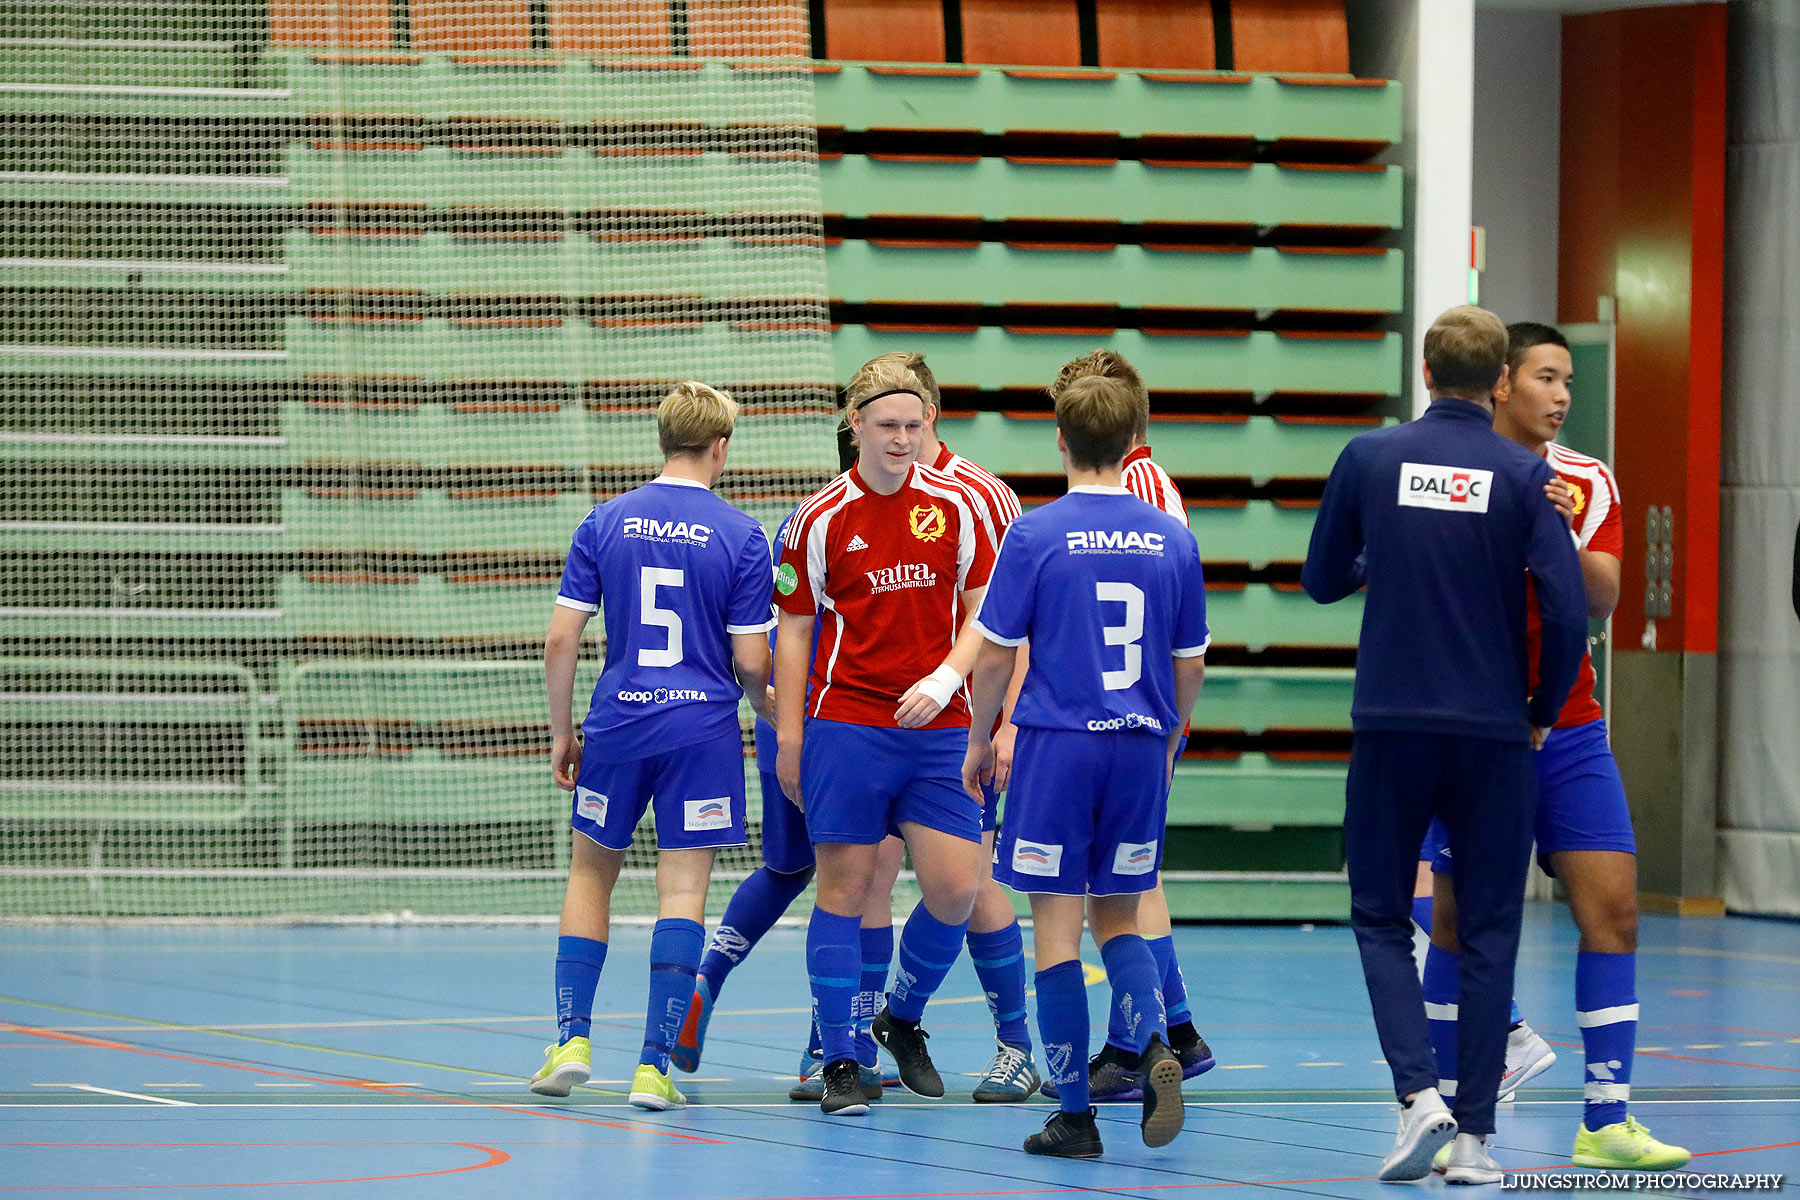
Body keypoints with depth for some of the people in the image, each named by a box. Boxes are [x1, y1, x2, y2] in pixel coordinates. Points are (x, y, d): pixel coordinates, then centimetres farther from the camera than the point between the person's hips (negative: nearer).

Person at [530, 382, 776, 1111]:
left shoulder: (605, 523, 2)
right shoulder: (740, 537, -4)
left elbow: (560, 640, 0)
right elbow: (751, 661, -4)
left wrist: (562, 734, 10)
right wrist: (770, 713, 17)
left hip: (618, 723, 2)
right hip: (703, 726, -2)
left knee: (590, 872, 18)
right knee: (682, 891, 0)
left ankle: (573, 1039, 10)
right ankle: (654, 1065, -4)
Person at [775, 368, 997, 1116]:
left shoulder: (954, 506, 4)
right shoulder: (821, 518, -1)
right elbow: (793, 628, 3)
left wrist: (947, 677, -9)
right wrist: (788, 737, -1)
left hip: (938, 727, 2)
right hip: (847, 726, -2)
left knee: (955, 890, -3)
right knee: (845, 889, -2)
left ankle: (903, 1019, 23)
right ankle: (840, 1063, 5)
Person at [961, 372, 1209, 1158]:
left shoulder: (1035, 535, -7)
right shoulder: (1170, 539, 4)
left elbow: (995, 655, -4)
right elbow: (1190, 665, 10)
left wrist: (978, 741, 11)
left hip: (1058, 747, -4)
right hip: (1139, 749, 4)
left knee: (1057, 929, 2)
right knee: (1118, 919, 15)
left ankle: (1074, 1116, 1)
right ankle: (1155, 1046, -12)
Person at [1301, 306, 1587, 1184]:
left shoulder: (1368, 459, -1)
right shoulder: (1524, 475, -6)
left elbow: (1322, 580, 9)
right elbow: (1566, 608, -11)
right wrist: (1544, 710, 5)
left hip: (1390, 726, 1)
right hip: (1494, 733, 0)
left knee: (1381, 918, 11)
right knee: (1487, 935, 8)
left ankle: (1418, 1094, -9)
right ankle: (1473, 1136, 6)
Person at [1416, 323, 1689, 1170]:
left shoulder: (1588, 483, 5)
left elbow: (1601, 601, -5)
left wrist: (1560, 540, -23)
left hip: (1566, 728, 3)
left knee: (1612, 907, -6)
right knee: (1459, 918, 0)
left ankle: (1606, 1122, -4)